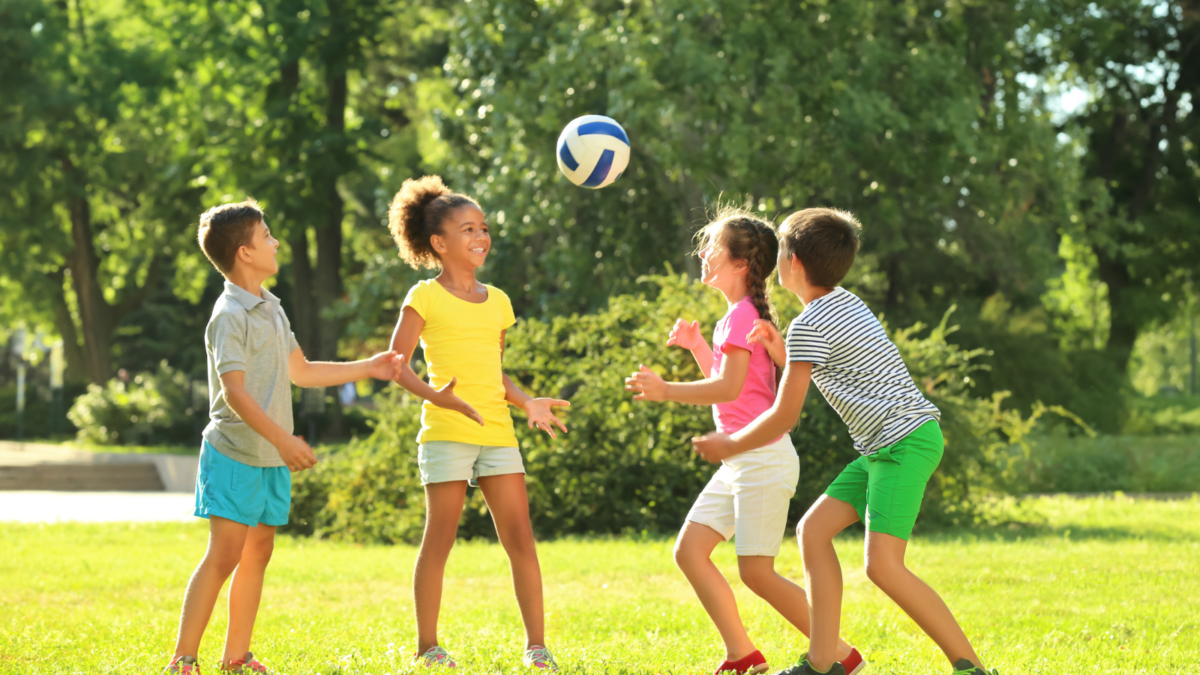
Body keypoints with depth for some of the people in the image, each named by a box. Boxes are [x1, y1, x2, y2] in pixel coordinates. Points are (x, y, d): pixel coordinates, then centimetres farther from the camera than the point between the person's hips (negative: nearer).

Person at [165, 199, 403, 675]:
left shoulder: (270, 308, 14)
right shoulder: (230, 316, -14)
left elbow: (301, 371, 25)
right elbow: (235, 392, -22)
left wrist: (369, 368, 24)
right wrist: (283, 439, -29)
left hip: (271, 458, 9)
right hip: (235, 454, -9)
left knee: (257, 554, 10)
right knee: (224, 554, -12)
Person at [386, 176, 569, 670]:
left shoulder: (497, 302, 16)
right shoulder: (426, 297, -2)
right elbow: (396, 365, -6)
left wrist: (528, 403, 8)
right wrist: (437, 395, -21)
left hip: (497, 434, 5)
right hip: (446, 434, -5)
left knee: (521, 540, -1)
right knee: (439, 540, -1)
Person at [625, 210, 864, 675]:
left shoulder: (742, 314, -14)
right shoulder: (737, 314, 16)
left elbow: (728, 388, -23)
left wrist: (666, 391, -22)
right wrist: (695, 346, 16)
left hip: (763, 458, -10)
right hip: (739, 460, 10)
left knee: (756, 572, -8)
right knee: (689, 550, 6)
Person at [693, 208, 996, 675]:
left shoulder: (808, 326, -11)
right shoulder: (846, 304, 17)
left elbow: (784, 418, -9)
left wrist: (729, 445, 6)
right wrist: (783, 357, 19)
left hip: (905, 441, -10)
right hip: (887, 446, 10)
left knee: (883, 565, -19)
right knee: (813, 529, 7)